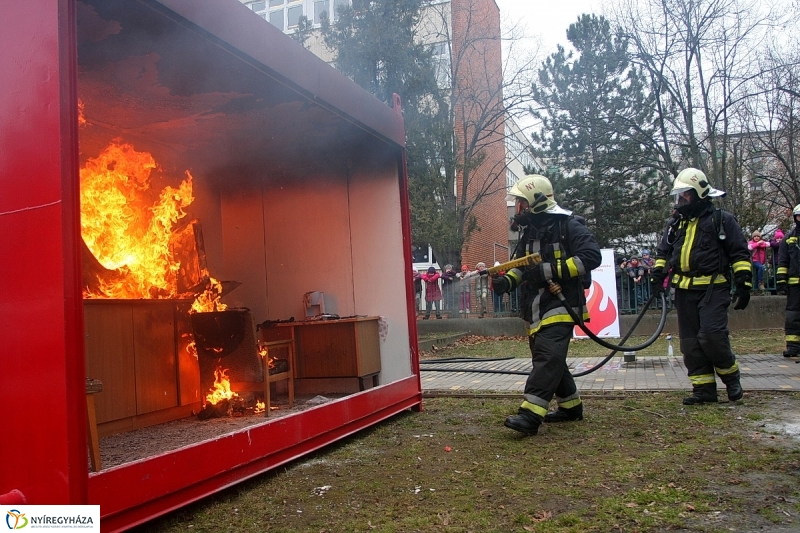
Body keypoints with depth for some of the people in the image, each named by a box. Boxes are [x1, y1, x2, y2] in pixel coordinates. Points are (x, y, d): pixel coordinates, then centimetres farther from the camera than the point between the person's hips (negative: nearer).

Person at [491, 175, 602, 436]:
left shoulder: (569, 226, -8)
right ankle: (571, 406, 30)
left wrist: (550, 271, -23)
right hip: (535, 309, 9)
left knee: (547, 357, -18)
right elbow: (520, 266, 16)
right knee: (549, 360, 14)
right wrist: (506, 281, -8)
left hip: (560, 306, -9)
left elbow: (591, 256, -18)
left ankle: (530, 415, -23)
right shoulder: (530, 232, 16)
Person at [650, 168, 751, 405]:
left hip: (713, 288, -6)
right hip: (684, 290, 6)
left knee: (711, 335, -17)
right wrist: (657, 274, 7)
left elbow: (740, 254, -1)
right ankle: (704, 388, 11)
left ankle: (731, 377, 8)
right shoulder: (675, 224, 15)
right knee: (690, 342, 4)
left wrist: (743, 284, -7)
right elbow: (663, 252, 22)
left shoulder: (722, 220, 0)